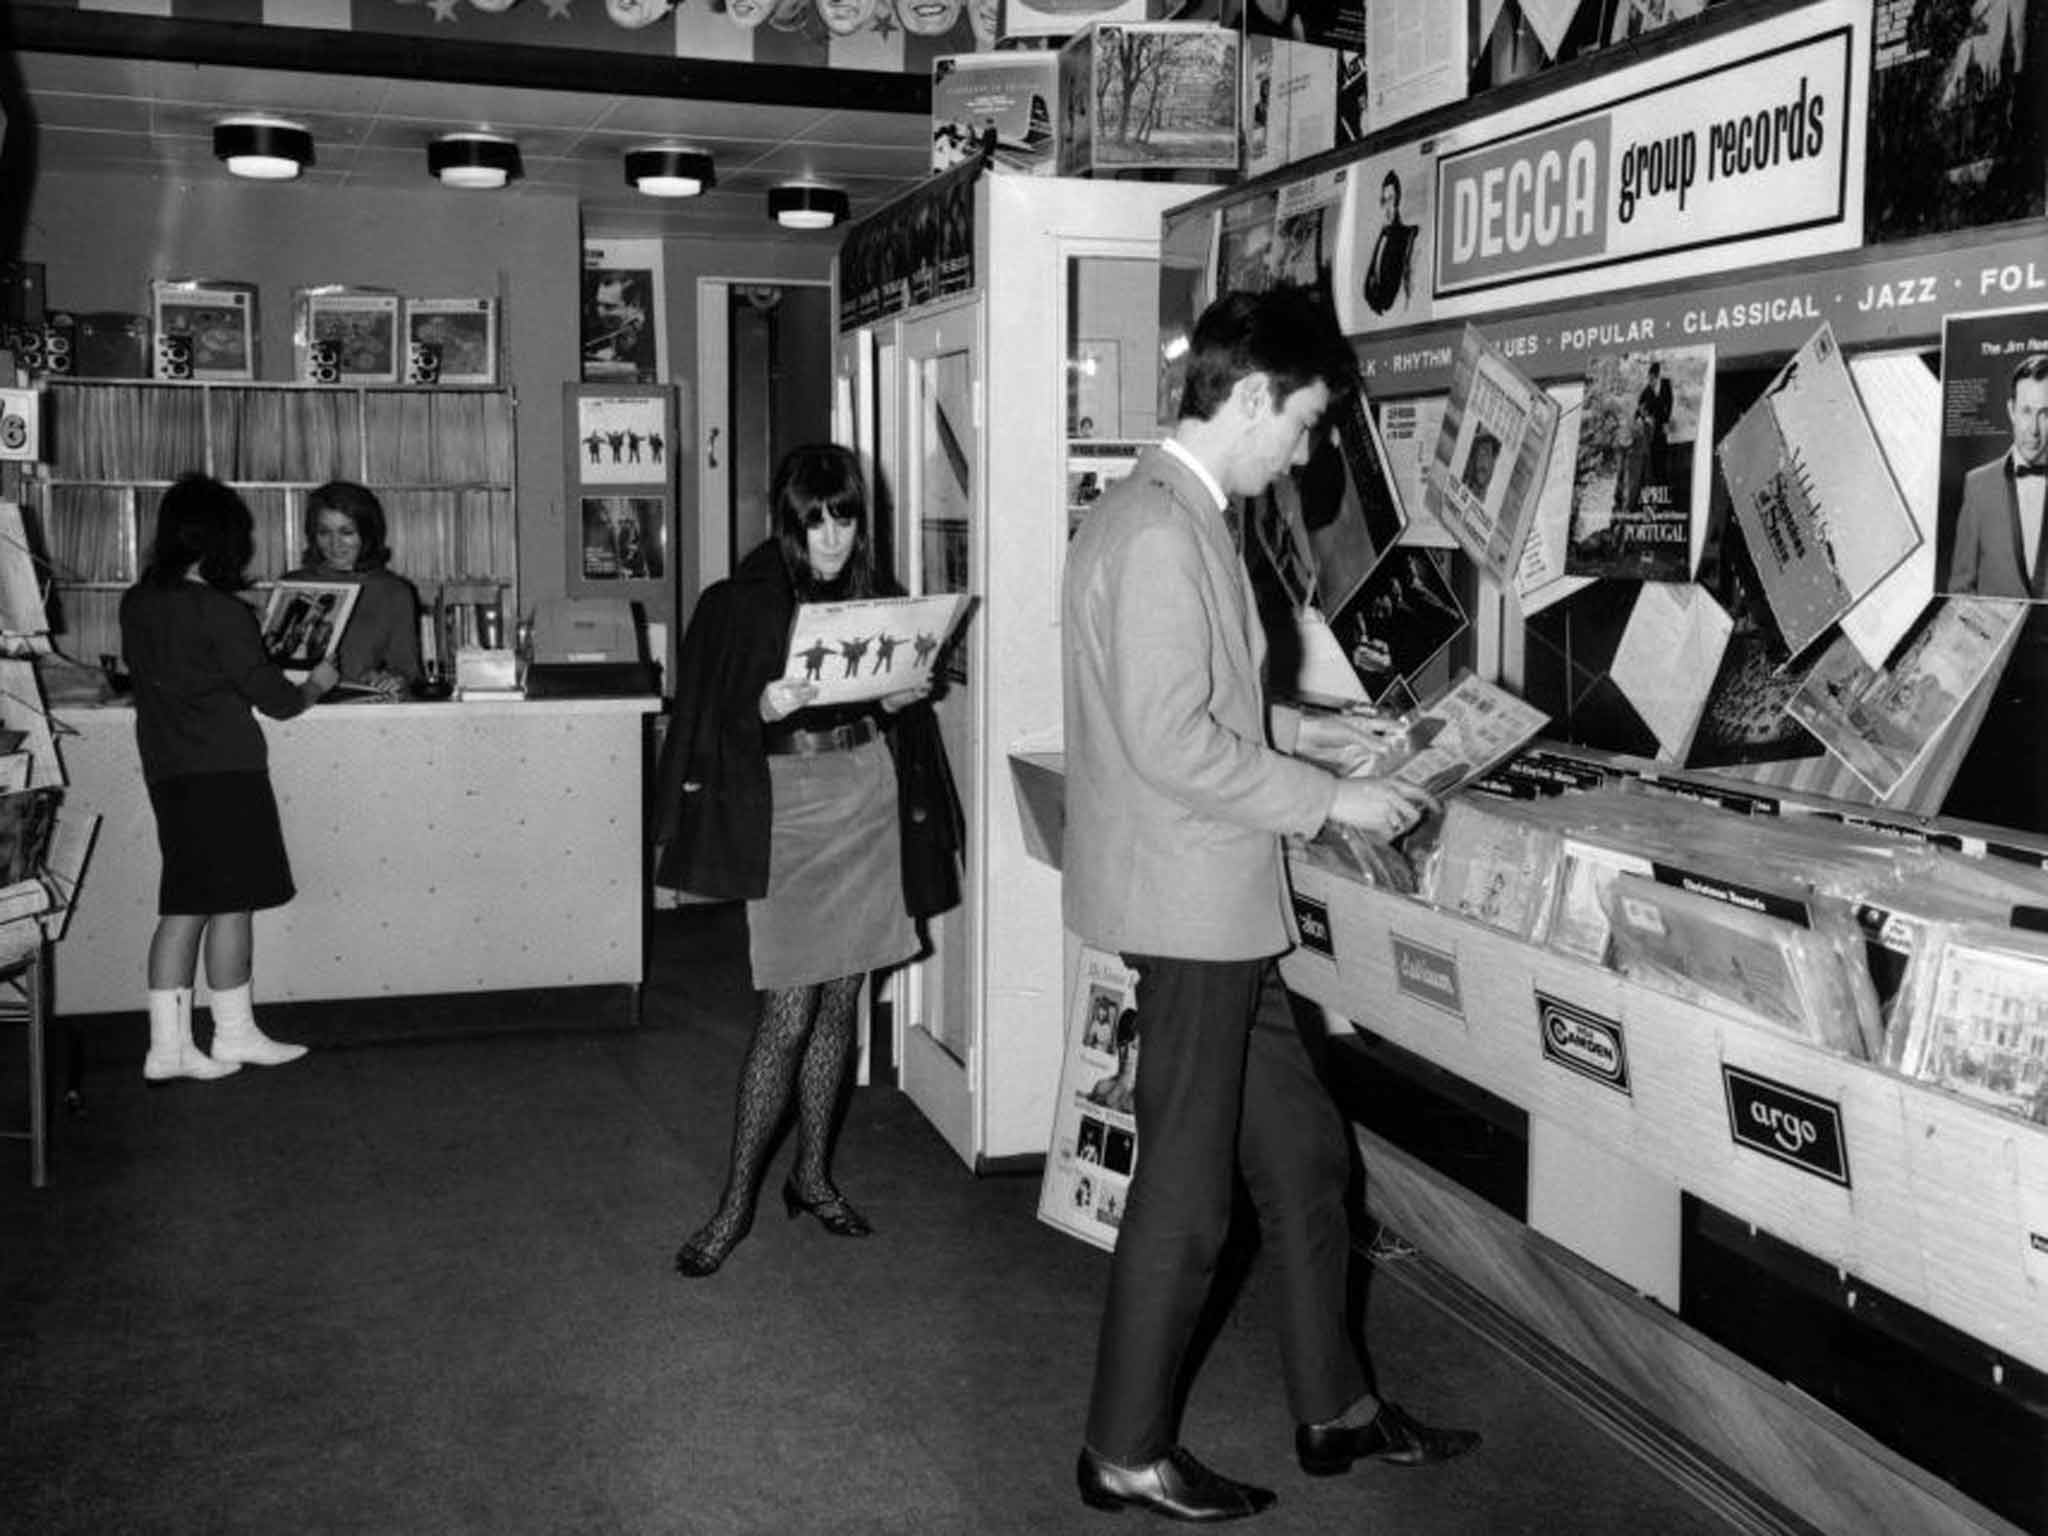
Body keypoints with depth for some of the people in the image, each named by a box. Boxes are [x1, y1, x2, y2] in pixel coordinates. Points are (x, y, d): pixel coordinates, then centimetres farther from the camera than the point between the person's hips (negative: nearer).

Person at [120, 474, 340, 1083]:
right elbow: (273, 698, -11)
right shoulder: (221, 614, -14)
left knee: (183, 907, 9)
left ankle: (167, 1044, 9)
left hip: (165, 774, 7)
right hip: (225, 773, -7)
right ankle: (234, 1034, 13)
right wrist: (316, 684, 9)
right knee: (232, 903, 3)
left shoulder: (136, 604, 6)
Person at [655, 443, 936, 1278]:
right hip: (787, 809, -5)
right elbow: (709, 725, -9)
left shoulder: (873, 593, 8)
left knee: (841, 1000, 10)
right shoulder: (741, 604, -7)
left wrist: (901, 698, -1)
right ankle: (737, 1200, 8)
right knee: (789, 1013, -6)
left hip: (866, 801, 5)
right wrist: (764, 708, -27)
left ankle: (812, 1173, 26)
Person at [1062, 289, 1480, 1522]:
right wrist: (1332, 802, -18)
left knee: (1304, 1153, 18)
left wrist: (1313, 732, 14)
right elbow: (1171, 741, -25)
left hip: (1219, 908, 10)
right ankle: (1126, 1454, 21)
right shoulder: (1161, 530, -20)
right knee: (1187, 1192, 3)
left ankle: (1336, 1408, 33)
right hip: (1189, 907, -10)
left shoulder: (1178, 515, 13)